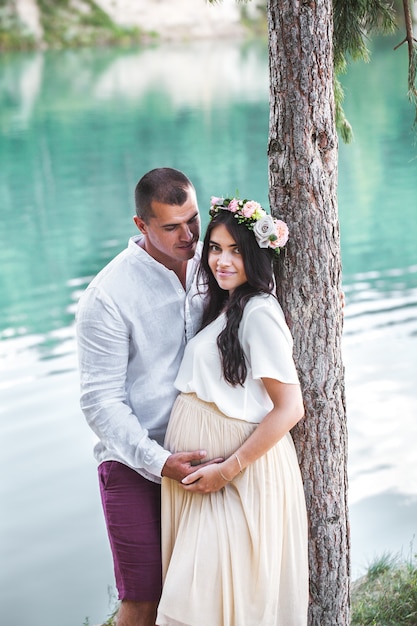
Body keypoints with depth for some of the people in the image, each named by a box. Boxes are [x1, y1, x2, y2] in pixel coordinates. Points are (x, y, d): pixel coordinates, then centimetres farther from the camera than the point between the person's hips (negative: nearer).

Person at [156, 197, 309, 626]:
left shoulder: (259, 312, -15)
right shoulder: (222, 306, 13)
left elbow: (290, 408, -19)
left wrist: (228, 469, -18)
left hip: (242, 465, -9)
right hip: (200, 461, 9)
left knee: (220, 588, -5)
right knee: (195, 585, 14)